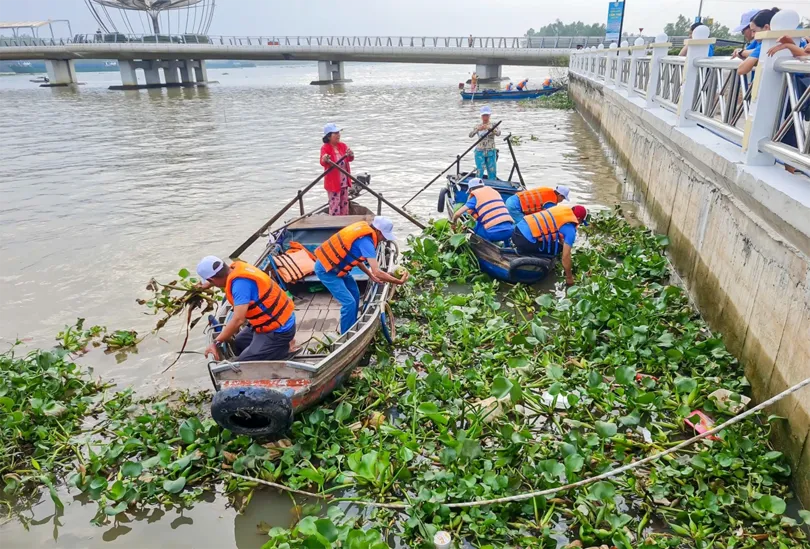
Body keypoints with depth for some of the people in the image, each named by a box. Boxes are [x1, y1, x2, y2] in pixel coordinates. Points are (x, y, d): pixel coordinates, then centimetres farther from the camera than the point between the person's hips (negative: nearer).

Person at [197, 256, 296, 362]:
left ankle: (284, 347, -2)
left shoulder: (240, 283, -29)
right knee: (238, 344, 23)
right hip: (279, 320, 10)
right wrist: (207, 285, 43)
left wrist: (216, 342, -25)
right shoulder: (237, 267, -1)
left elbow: (238, 320, -35)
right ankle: (282, 341, 16)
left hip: (278, 329, -10)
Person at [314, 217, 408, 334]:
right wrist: (399, 281, -22)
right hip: (326, 270, -10)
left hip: (336, 266, 10)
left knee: (355, 295, 16)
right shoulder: (365, 241, -28)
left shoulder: (363, 231, 0)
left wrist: (370, 275, 11)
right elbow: (377, 272, -31)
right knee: (349, 302, -11)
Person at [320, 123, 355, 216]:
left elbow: (350, 159, -2)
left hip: (344, 180, 7)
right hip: (333, 181, -7)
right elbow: (322, 163, -28)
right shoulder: (325, 148, -14)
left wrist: (351, 155, -26)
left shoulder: (343, 145, 4)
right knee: (335, 203, -6)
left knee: (345, 203, 16)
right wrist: (325, 160, -53)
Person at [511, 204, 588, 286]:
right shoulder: (570, 230, -4)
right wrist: (569, 278, 9)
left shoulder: (562, 209, 18)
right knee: (558, 248, 6)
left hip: (518, 230, 8)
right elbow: (565, 257, -4)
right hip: (526, 241, -8)